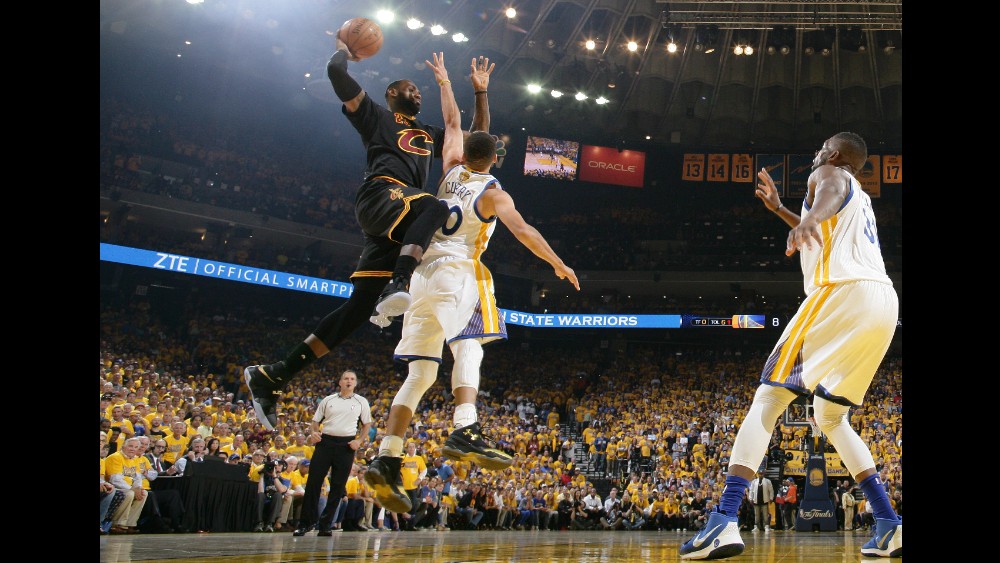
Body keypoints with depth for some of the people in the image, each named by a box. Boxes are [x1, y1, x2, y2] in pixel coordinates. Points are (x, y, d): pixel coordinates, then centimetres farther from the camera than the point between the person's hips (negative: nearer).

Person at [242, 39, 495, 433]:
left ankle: (272, 376, -4)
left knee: (359, 306, -5)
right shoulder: (375, 115, 18)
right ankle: (397, 284, -57)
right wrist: (345, 47, 28)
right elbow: (335, 70, 8)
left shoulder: (429, 134, 37)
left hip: (399, 227, 6)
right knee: (435, 207, -37)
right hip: (381, 193, -6)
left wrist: (480, 92, 34)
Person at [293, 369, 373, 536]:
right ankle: (306, 522, 5)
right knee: (313, 482, -4)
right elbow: (316, 420, 15)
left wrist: (360, 441, -3)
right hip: (325, 442, 1)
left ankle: (326, 524, 9)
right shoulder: (328, 400, 11)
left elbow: (367, 424, 12)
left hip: (347, 445, -1)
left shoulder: (361, 402, 8)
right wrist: (313, 433, -6)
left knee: (338, 486, 1)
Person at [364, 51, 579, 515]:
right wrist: (559, 265, -5)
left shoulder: (452, 171, 17)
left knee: (419, 373, 3)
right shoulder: (492, 193, 1)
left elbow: (453, 122, 32)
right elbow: (522, 231, -13)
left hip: (423, 273, 6)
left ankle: (386, 459, -6)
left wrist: (444, 82, 44)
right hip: (458, 271, -6)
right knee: (468, 346, -23)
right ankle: (464, 433, -48)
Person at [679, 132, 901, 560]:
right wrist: (779, 210, 54)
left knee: (767, 399, -9)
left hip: (844, 291, -8)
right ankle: (889, 527, 11)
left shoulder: (829, 173, 9)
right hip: (883, 302, 8)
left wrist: (809, 219, -41)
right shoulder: (860, 198, 34)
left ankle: (724, 522, -22)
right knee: (830, 417, 19)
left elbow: (831, 194, -19)